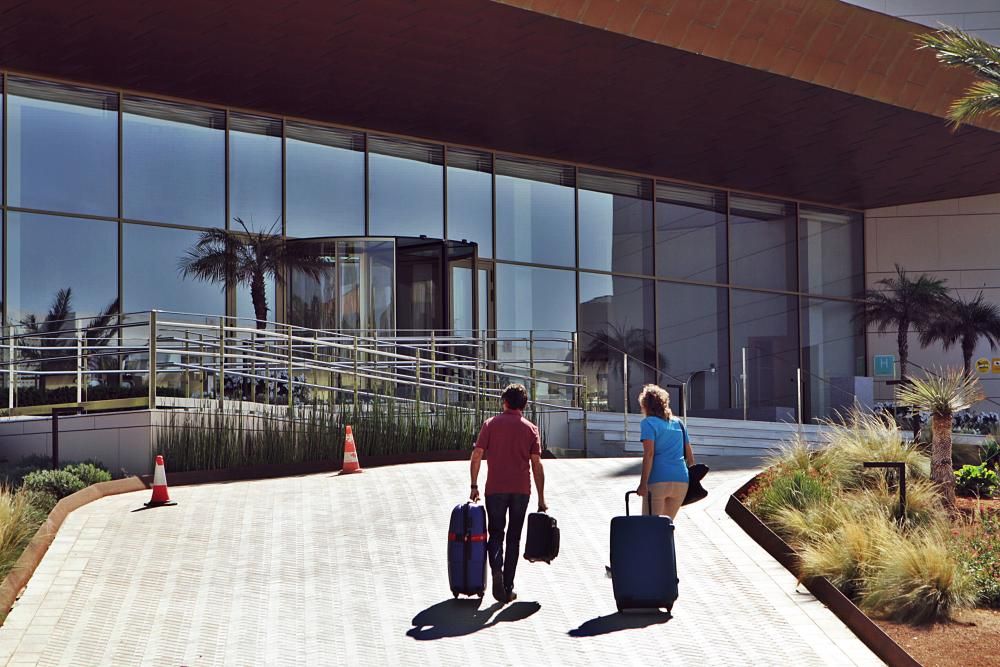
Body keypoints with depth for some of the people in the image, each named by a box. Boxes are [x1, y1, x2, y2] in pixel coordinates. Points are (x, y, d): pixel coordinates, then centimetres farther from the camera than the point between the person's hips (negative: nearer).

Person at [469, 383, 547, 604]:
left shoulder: (491, 424, 3)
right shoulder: (530, 429, 4)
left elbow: (477, 455, -4)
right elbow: (536, 464, -1)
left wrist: (474, 486, 3)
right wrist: (541, 499, 2)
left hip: (495, 489, -1)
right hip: (521, 490, 1)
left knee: (495, 533, 10)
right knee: (514, 537, 10)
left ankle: (496, 569, -18)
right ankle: (508, 588, 12)